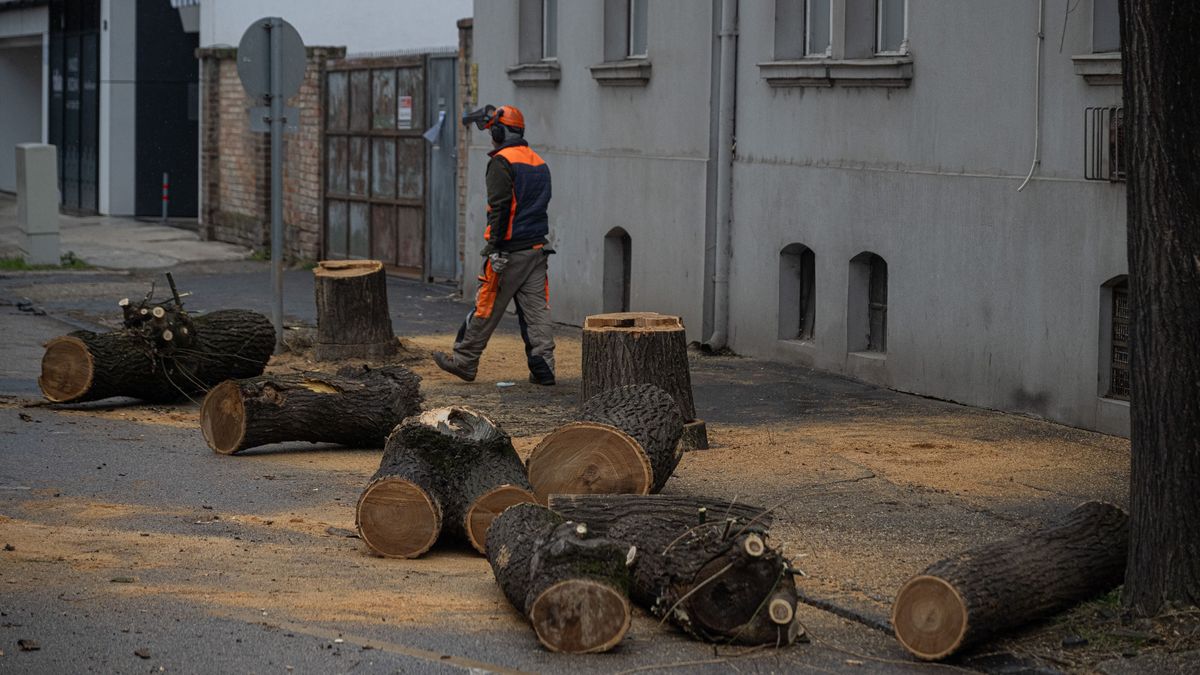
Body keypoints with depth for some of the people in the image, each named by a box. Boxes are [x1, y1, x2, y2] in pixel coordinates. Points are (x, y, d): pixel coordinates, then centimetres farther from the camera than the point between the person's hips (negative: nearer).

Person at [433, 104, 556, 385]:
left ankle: (464, 361, 11)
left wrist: (494, 248, -20)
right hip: (537, 249, 7)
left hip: (510, 250, -7)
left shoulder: (502, 162, -11)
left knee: (486, 309, 2)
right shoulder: (539, 163, 15)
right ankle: (543, 369, 0)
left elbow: (500, 207, -19)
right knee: (536, 311, 5)